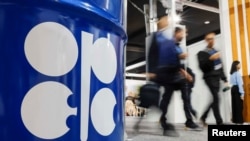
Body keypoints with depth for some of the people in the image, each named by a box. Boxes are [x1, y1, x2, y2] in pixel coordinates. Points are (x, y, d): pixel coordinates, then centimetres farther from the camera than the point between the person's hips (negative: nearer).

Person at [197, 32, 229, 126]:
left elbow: (221, 67, 22)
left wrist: (225, 79, 17)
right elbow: (201, 66, -13)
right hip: (210, 78, -6)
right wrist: (210, 59, -25)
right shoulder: (202, 53, 1)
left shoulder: (216, 52, 21)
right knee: (216, 98, -14)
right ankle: (219, 122, -12)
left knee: (215, 99, 3)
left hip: (217, 78, 7)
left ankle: (203, 117, 18)